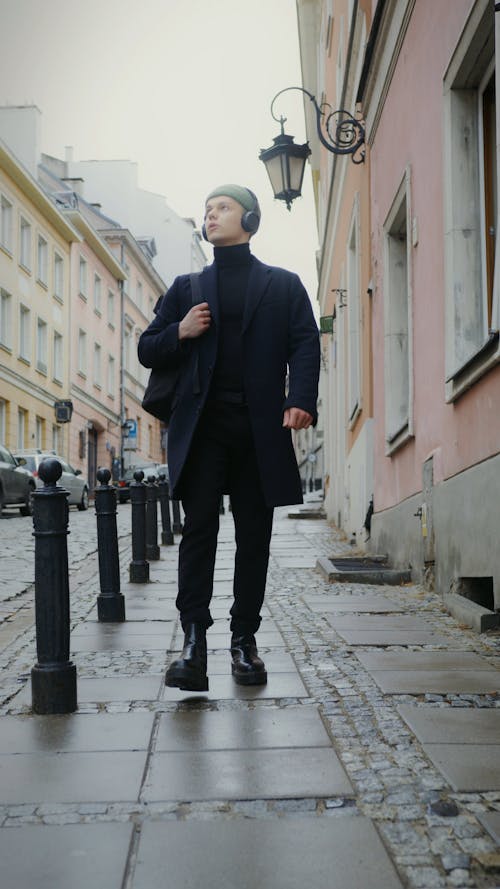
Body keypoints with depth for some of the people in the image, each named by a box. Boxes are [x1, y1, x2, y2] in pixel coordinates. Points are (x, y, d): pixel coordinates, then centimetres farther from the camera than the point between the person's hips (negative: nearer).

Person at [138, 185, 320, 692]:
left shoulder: (284, 285, 14)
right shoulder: (188, 287, 19)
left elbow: (305, 344, 2)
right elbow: (147, 351, 19)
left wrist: (301, 399, -16)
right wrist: (179, 332, -3)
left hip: (260, 427, 0)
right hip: (202, 425, 1)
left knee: (254, 536, 2)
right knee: (198, 529, -9)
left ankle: (244, 641, 10)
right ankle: (194, 641, -12)